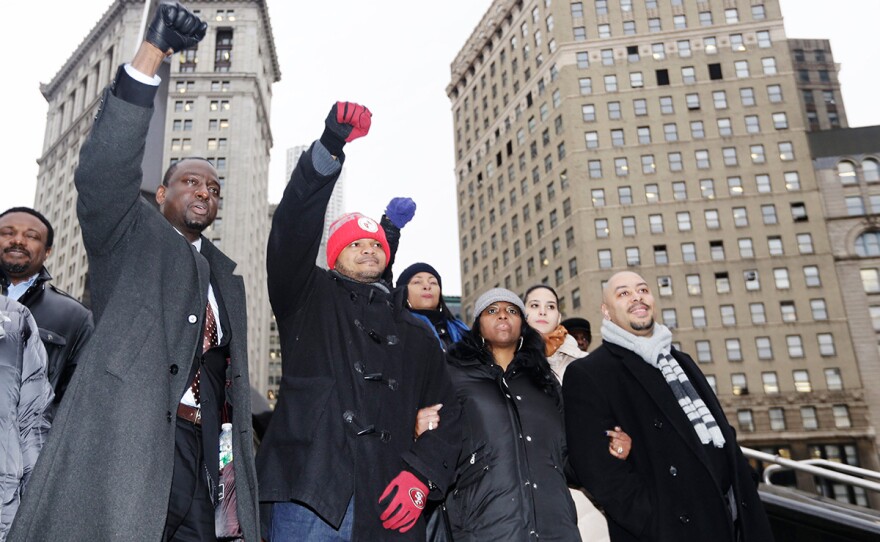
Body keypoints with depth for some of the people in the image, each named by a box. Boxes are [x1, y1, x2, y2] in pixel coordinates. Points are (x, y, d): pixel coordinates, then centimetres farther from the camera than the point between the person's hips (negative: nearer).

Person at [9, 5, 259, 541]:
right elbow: (105, 171, -12)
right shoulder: (131, 236, 8)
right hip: (126, 444, -5)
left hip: (200, 454, 5)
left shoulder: (227, 276, 23)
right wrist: (151, 54, -20)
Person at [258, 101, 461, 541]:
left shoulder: (415, 334, 20)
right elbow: (293, 227, -4)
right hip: (308, 500, -2)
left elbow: (445, 414, 15)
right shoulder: (309, 297, 13)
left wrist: (422, 475, -3)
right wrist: (330, 147, -16)